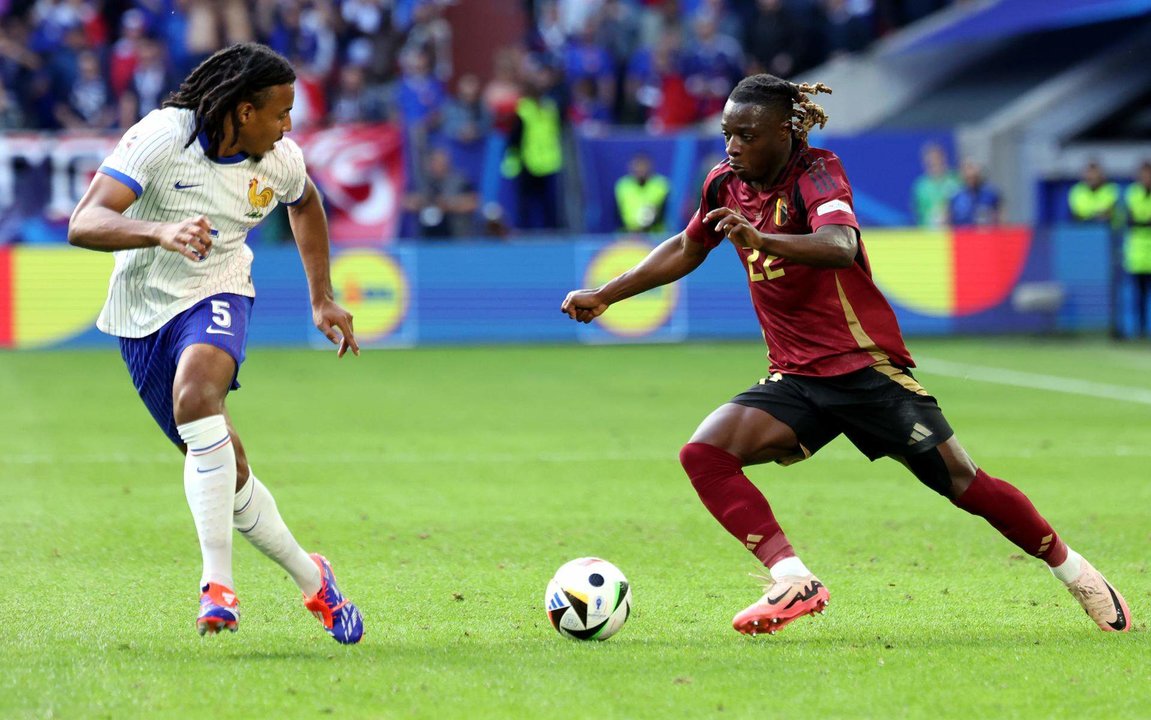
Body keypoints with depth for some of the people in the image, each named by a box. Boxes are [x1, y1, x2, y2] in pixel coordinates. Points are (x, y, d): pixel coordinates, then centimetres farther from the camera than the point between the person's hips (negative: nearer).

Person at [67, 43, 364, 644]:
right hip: (143, 310, 0)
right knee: (226, 469, 1)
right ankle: (310, 578, 25)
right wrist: (160, 232, -47)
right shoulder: (161, 137, -20)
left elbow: (305, 204, 21)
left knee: (195, 390, -35)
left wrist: (322, 301, 17)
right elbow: (83, 224, -30)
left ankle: (218, 582, -36)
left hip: (215, 298, 0)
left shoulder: (280, 160, -6)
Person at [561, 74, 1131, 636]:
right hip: (796, 379, 6)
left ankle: (1074, 572, 13)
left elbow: (840, 245, -35)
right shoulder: (726, 185, 6)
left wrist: (761, 240, -51)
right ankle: (793, 581, -25)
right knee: (704, 454, -18)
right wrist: (605, 296, 22)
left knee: (962, 483, -7)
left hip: (867, 366, -6)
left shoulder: (816, 173, -13)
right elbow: (685, 250, 25)